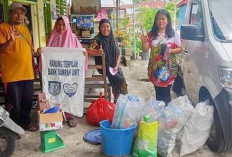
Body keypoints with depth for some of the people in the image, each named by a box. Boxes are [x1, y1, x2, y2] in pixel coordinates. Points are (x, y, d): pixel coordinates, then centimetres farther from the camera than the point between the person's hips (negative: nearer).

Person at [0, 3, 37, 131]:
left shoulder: (25, 29, 15)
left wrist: (32, 66, 19)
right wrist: (11, 40, -29)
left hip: (27, 73, 6)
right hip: (12, 74, -6)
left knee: (27, 102, 15)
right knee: (14, 104, 3)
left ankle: (25, 123, 32)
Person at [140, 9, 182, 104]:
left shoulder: (173, 35, 0)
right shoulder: (151, 34, 3)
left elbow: (180, 49, 3)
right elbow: (145, 50, 3)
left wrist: (170, 51, -15)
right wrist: (144, 42, -17)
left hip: (168, 69, -2)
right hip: (155, 68, 2)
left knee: (166, 93, -1)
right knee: (158, 92, 9)